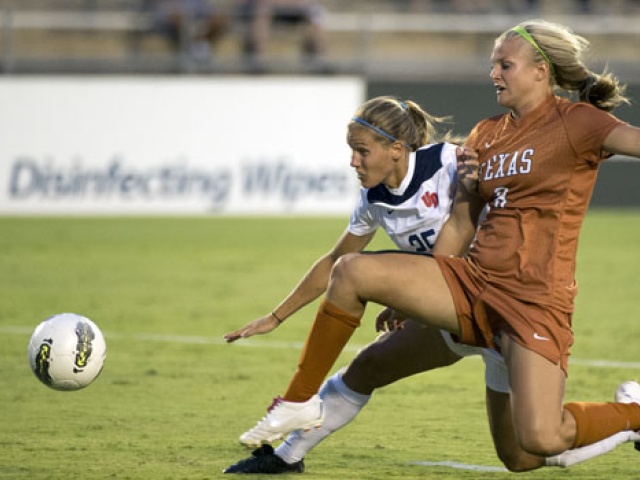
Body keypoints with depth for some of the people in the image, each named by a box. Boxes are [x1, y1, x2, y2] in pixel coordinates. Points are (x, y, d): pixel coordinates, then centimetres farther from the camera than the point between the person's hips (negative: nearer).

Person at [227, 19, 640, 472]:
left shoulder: (575, 121, -4)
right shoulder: (486, 135, 15)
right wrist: (410, 298, 22)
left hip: (536, 302, -6)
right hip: (474, 282, 6)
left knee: (538, 442, -21)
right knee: (351, 271, -12)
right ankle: (299, 402, 0)